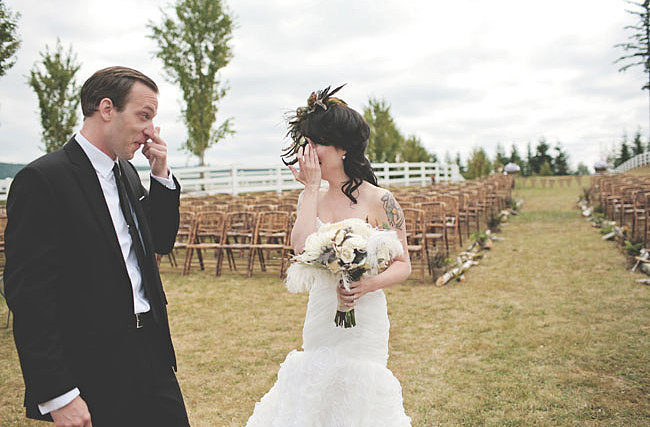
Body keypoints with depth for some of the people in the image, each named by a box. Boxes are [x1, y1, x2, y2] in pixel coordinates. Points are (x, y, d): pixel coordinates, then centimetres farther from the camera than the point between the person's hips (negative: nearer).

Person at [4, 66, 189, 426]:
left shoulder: (126, 173, 10)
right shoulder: (42, 179, -15)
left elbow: (161, 242, 17)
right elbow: (28, 294, -18)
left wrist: (161, 174, 3)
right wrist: (58, 396, -19)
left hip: (151, 354, 7)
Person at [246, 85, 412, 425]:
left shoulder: (379, 200, -9)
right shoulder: (311, 198, 3)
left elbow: (403, 265, -5)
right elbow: (301, 245, -16)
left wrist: (370, 284, -24)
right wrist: (311, 187, -11)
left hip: (364, 320, -4)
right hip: (320, 317, 4)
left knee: (357, 395, 6)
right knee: (316, 390, 14)